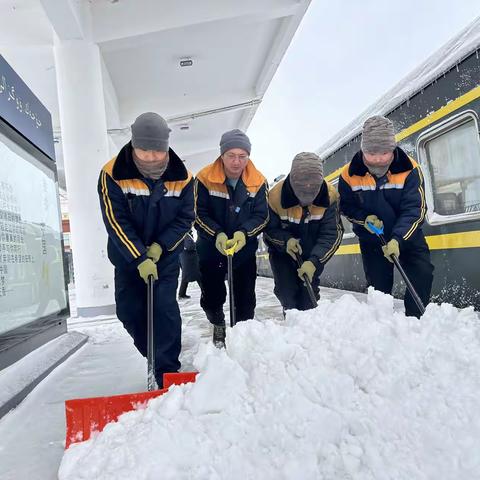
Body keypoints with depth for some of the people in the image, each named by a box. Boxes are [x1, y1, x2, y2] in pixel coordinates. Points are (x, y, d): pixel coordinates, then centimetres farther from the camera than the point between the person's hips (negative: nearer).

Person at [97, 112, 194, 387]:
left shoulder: (182, 177, -14)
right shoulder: (113, 174, -19)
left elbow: (185, 218, -9)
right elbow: (116, 222, -21)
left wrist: (159, 247, -20)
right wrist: (140, 258, -26)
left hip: (166, 255, -1)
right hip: (128, 255, 1)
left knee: (164, 308, -10)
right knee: (129, 311, 6)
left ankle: (167, 372, 2)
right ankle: (156, 356, 30)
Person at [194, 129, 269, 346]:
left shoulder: (258, 181, -10)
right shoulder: (205, 178, -16)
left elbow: (262, 216, -8)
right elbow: (198, 214, -13)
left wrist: (244, 233, -26)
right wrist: (217, 235, -28)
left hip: (245, 248, 1)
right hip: (211, 247, -1)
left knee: (245, 296, 6)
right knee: (212, 294, 9)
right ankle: (218, 326, 40)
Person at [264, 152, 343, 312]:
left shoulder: (330, 196, -25)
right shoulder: (276, 196, -27)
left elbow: (332, 234, -23)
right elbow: (269, 229, -12)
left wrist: (314, 261, -35)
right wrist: (286, 241, -32)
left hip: (313, 253, 1)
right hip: (282, 252, -1)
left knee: (310, 293, 2)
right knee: (287, 291, -5)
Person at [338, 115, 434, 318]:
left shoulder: (409, 169, -20)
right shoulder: (349, 174, -16)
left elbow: (414, 209, -25)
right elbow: (346, 207, -3)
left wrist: (398, 239, -38)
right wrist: (364, 219, -23)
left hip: (407, 235, 0)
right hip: (371, 239, 1)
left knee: (423, 274, -13)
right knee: (378, 286, 5)